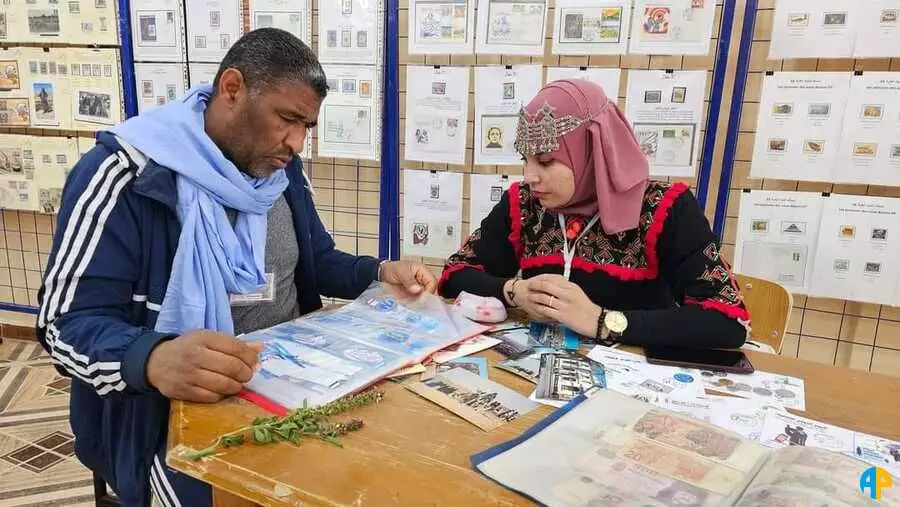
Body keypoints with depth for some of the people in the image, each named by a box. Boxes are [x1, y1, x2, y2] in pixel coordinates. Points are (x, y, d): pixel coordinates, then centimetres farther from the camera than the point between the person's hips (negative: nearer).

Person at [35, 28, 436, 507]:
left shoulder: (281, 169, 5)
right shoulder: (128, 175, -15)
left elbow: (316, 261, 16)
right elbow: (66, 321, -18)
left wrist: (380, 272, -4)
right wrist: (154, 359, -39)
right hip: (178, 412, -5)